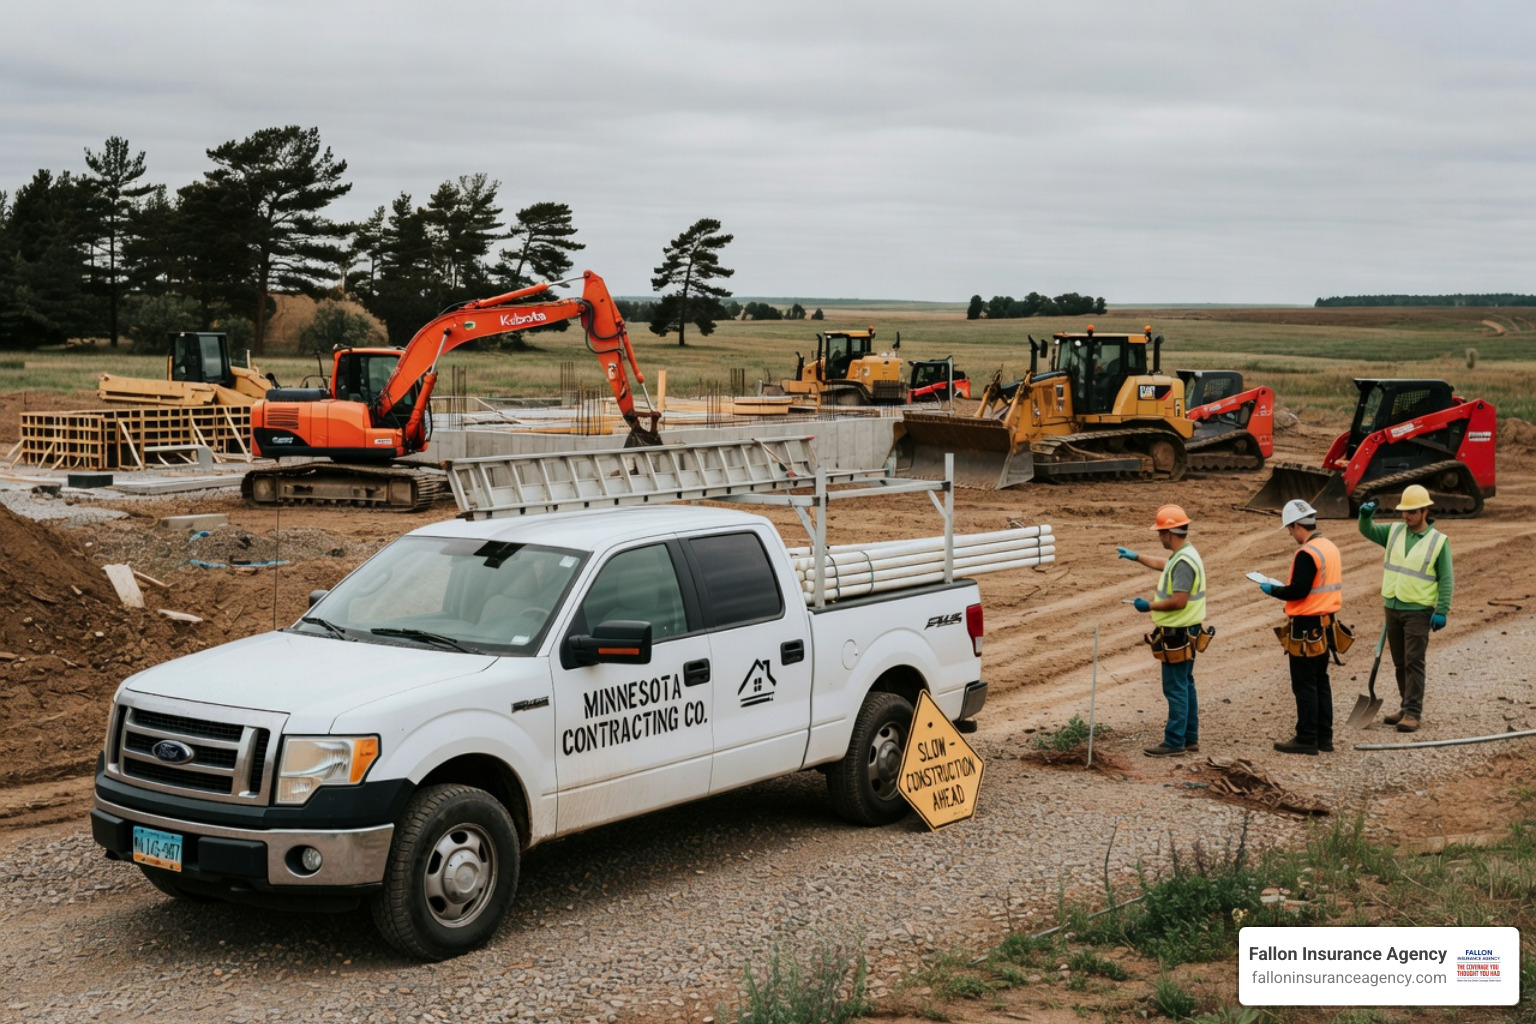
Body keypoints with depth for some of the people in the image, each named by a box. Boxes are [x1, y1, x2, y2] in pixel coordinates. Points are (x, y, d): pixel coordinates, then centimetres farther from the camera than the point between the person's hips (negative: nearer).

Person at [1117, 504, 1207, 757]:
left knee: (1176, 688, -4)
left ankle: (1175, 741, 1)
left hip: (1177, 635, -11)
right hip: (1185, 633, 11)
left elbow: (1179, 601, -28)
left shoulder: (1183, 562, -23)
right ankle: (1190, 738, 23)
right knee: (1185, 685, 16)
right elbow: (1164, 565, 32)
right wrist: (1137, 557, 38)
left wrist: (1149, 606, -16)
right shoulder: (1184, 555, 10)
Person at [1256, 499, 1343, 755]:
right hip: (1326, 623, 9)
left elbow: (1298, 591, -23)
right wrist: (1285, 588, 17)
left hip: (1306, 626, -9)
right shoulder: (1331, 547, 10)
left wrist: (1273, 590, -8)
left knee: (1304, 684, -3)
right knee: (1320, 681, 15)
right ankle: (1324, 737, 20)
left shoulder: (1307, 554, -19)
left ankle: (1306, 739, 1)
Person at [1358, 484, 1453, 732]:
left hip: (1418, 611, -5)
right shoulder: (1394, 532, 7)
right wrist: (1366, 516, -19)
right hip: (1393, 608, 5)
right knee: (1400, 663, 12)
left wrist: (1442, 611, -14)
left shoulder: (1439, 541, -6)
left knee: (1414, 662, -7)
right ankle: (1407, 707, 21)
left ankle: (1413, 713, -5)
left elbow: (1446, 579, -6)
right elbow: (1368, 531, 4)